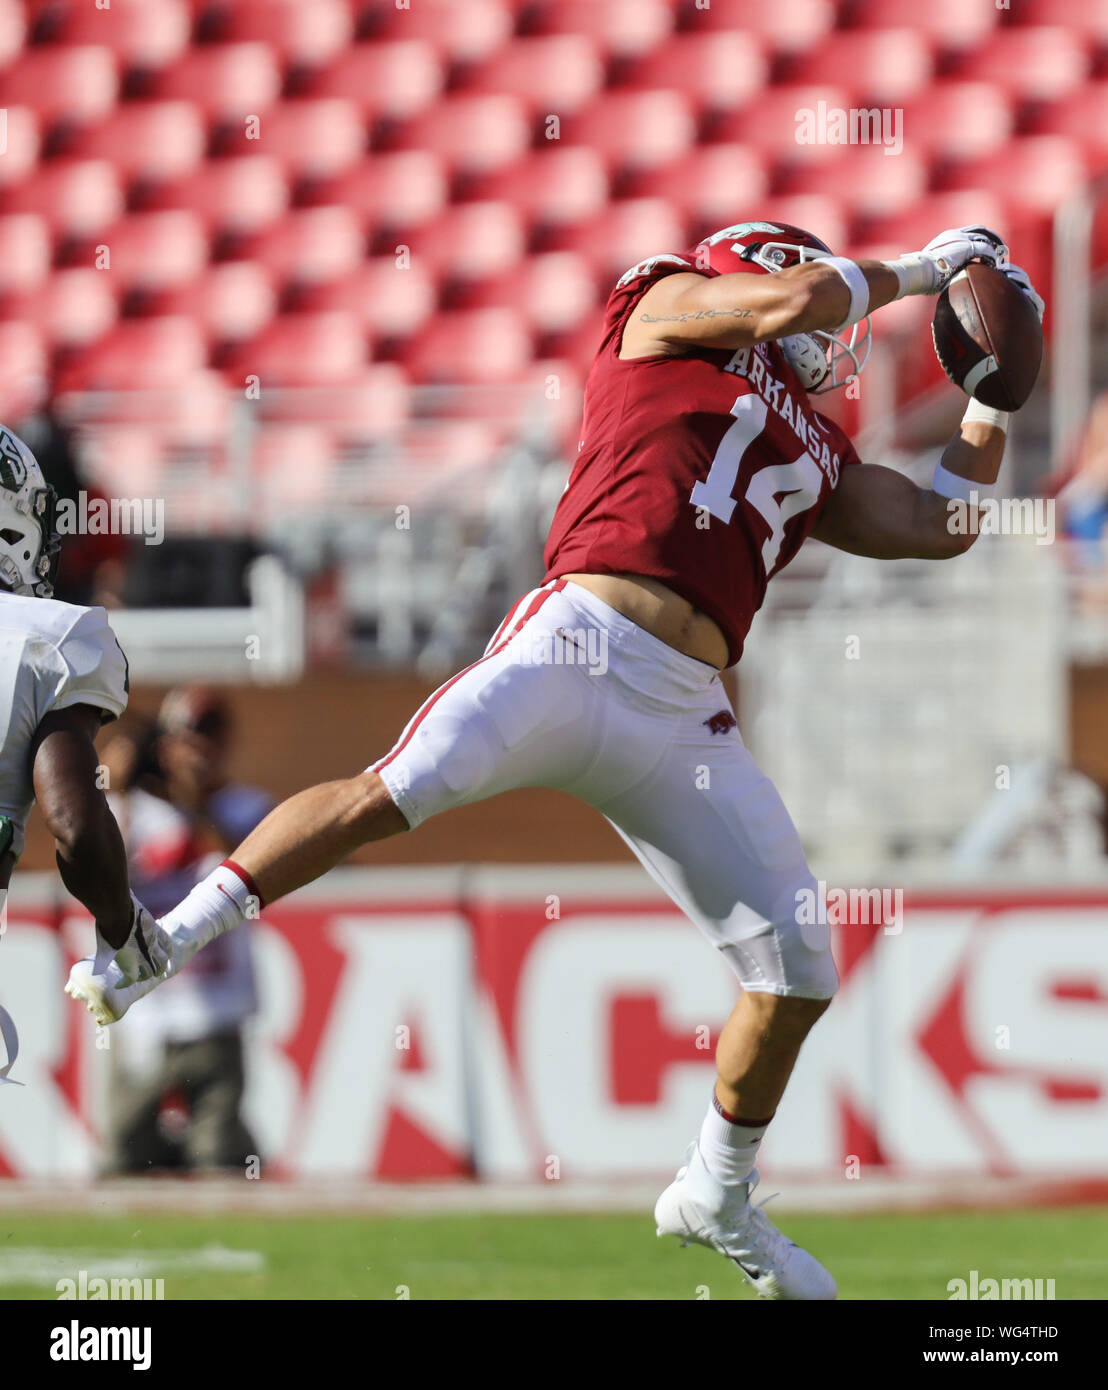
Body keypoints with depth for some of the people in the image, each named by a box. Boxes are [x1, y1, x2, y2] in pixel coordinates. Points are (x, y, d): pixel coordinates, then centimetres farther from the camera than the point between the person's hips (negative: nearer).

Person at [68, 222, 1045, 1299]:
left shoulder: (817, 457, 29)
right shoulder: (666, 307, 14)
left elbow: (938, 527, 30)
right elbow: (795, 298, -2)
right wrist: (915, 271, 13)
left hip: (682, 716, 6)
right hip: (582, 641, -6)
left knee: (797, 971, 2)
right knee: (390, 794, -24)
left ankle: (719, 1197, 21)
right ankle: (157, 947, -17)